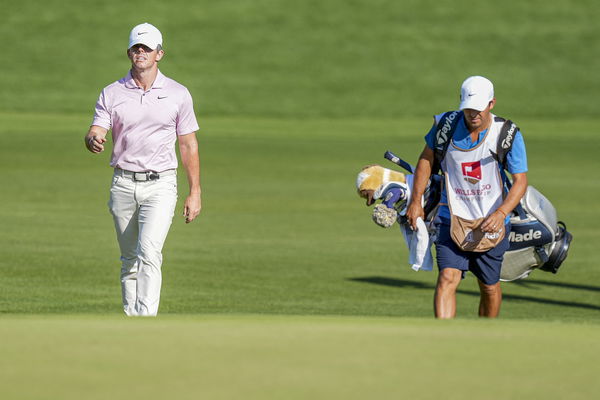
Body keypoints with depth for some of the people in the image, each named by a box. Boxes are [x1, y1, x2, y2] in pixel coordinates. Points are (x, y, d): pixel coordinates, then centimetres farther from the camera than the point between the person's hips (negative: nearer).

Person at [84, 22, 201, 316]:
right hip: (124, 185, 3)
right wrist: (93, 141, -31)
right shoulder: (111, 93, 5)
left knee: (149, 252, -20)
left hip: (160, 185, -3)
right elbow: (95, 134, -5)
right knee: (129, 259, 10)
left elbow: (188, 146, 6)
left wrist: (195, 192, 1)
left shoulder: (178, 94, 3)